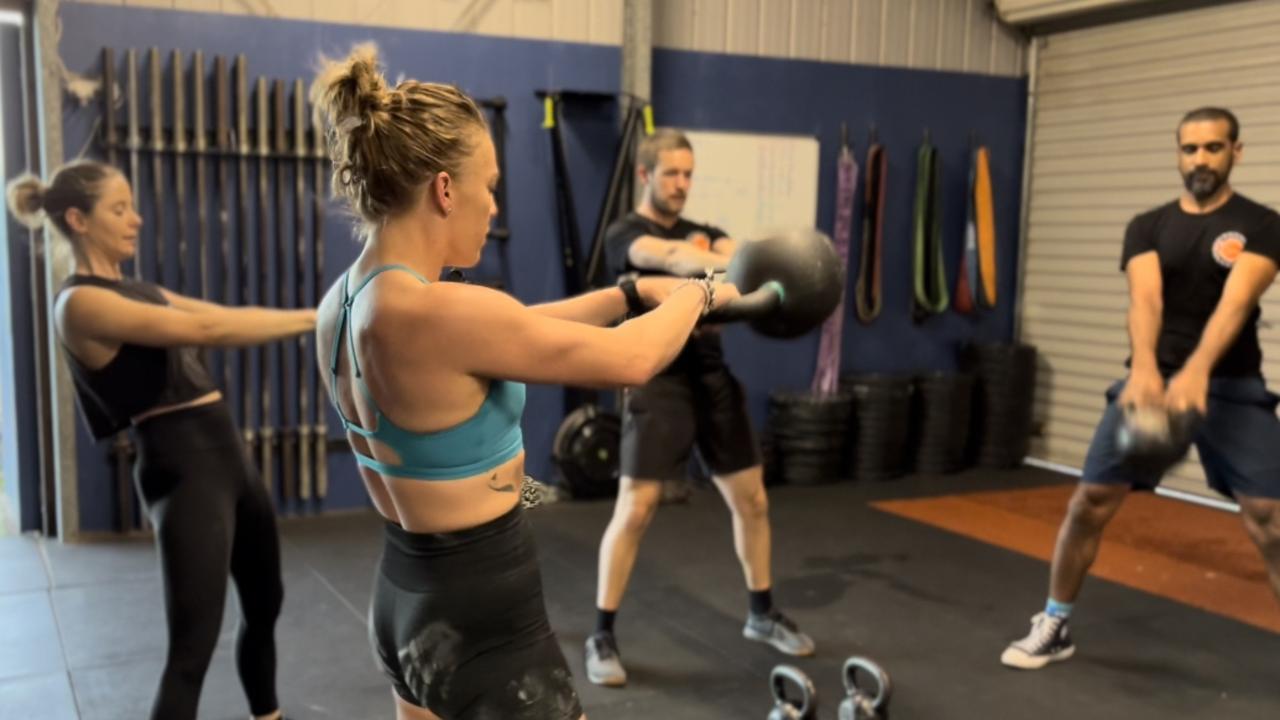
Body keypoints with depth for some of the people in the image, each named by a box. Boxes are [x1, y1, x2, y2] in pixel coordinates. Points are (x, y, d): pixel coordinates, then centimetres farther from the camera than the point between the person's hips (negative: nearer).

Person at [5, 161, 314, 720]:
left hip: (228, 452, 10)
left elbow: (226, 315, 13)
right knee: (193, 648, -6)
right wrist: (316, 317, -18)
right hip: (183, 467, -10)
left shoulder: (138, 292, 16)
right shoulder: (82, 303, -13)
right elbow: (208, 330, -21)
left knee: (265, 604, 22)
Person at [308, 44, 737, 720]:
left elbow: (515, 328, 13)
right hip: (482, 627, -9)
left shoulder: (345, 303, 0)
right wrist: (695, 294, 3)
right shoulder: (437, 312, -27)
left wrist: (633, 292, 16)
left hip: (406, 601, 9)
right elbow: (631, 359, -16)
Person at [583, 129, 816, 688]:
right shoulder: (625, 234, -1)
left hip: (713, 374, 6)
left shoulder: (704, 232, 17)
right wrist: (732, 265, -43)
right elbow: (671, 257, -24)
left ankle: (762, 614, 29)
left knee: (751, 500, 11)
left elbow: (737, 253, -7)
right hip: (658, 378, -6)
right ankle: (602, 636, 6)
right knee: (635, 509, -8)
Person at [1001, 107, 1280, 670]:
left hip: (1231, 386, -2)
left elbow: (1234, 303, -22)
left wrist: (1196, 373, -40)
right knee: (1090, 502, -2)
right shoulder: (1148, 227, 4)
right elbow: (1145, 300, -15)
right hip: (1153, 379, 2)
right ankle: (1053, 627, 16)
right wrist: (1144, 370, -35)